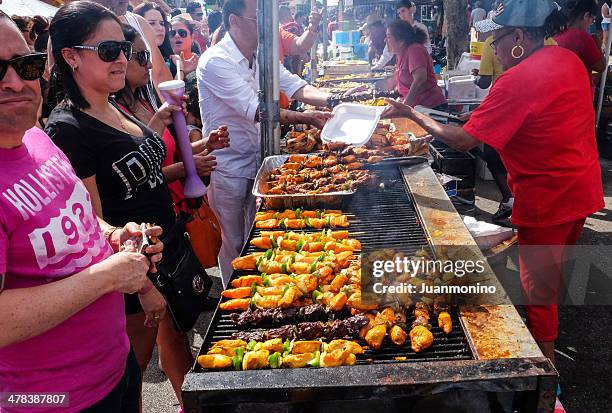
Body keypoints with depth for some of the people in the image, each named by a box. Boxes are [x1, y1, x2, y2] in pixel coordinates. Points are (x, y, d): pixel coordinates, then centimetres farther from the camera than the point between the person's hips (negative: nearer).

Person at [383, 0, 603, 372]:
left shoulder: (517, 81, -24)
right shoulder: (569, 60, 3)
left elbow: (463, 140, -24)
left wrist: (412, 115, -13)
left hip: (547, 198, -9)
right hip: (585, 187, 9)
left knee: (538, 285, 5)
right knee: (556, 269, 26)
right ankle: (549, 342, 47)